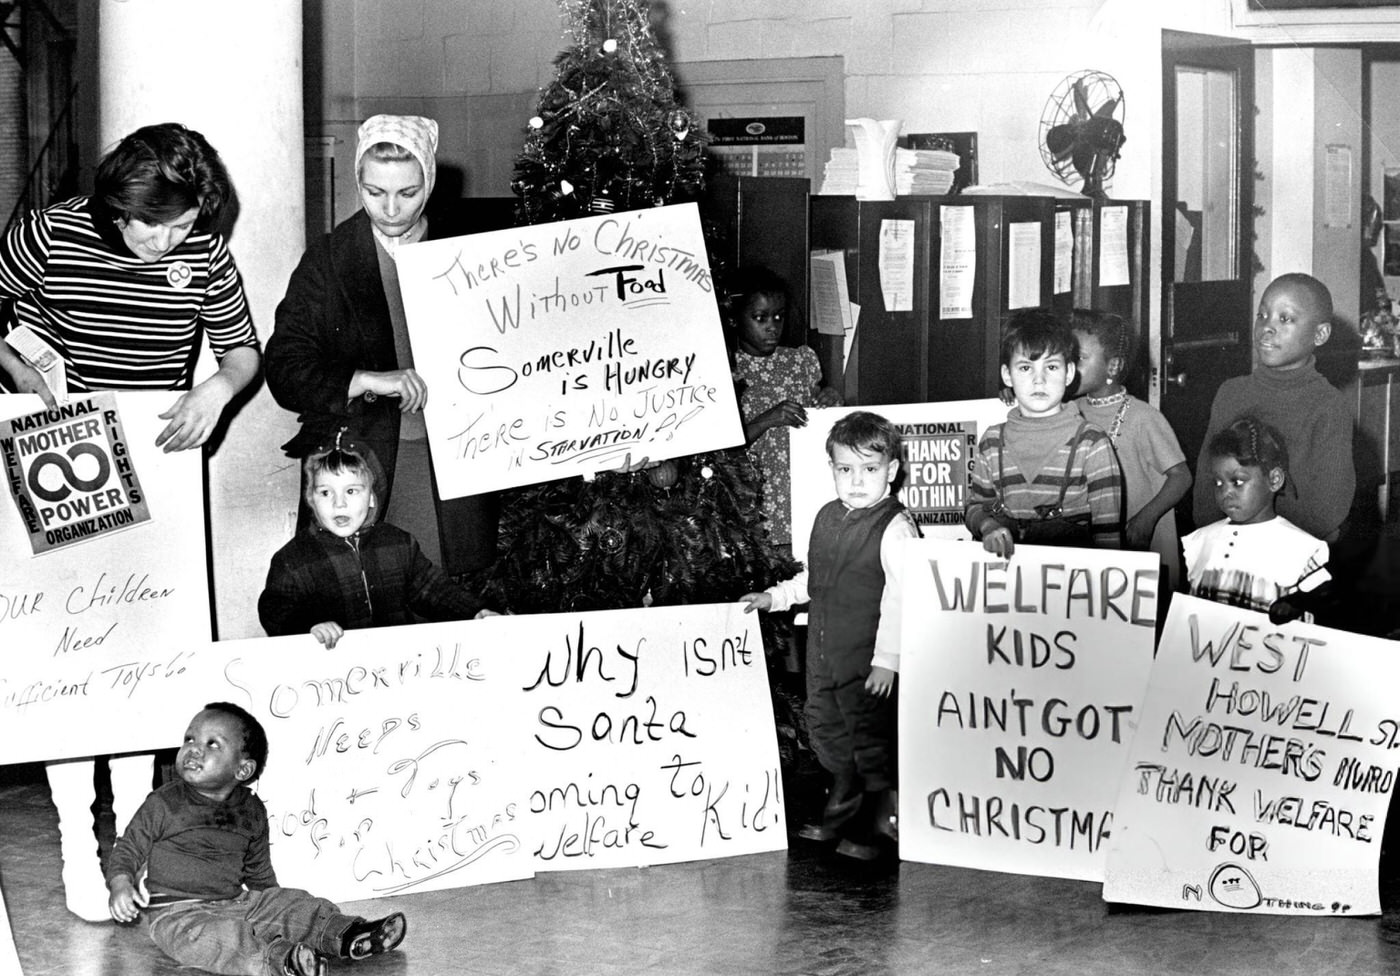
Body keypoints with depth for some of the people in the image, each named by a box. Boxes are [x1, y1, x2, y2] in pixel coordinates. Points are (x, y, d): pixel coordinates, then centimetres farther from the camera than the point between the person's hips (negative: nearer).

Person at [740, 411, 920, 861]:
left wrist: (887, 658, -24)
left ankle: (878, 825, 13)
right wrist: (773, 597, 17)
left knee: (871, 739, 0)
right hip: (824, 656, 8)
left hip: (868, 661, -8)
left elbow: (899, 599, -20)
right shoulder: (827, 518, 9)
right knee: (828, 734, 17)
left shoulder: (895, 528, -15)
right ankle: (839, 818, 34)